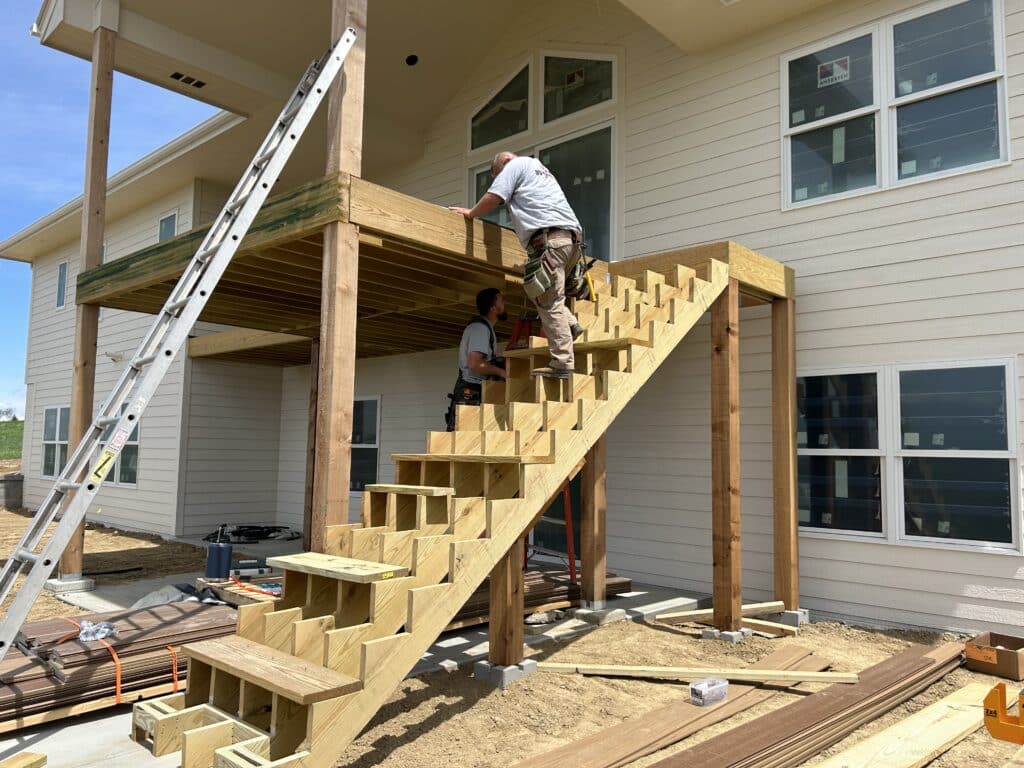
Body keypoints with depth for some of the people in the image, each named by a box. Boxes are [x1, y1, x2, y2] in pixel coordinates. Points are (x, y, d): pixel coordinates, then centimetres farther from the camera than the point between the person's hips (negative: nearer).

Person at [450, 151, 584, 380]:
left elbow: (493, 198, 1)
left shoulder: (516, 164, 11)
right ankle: (569, 324, 2)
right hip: (573, 235, 9)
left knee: (549, 303, -11)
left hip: (549, 237, -9)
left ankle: (561, 364, -14)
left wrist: (470, 213, 16)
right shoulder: (541, 169, 36)